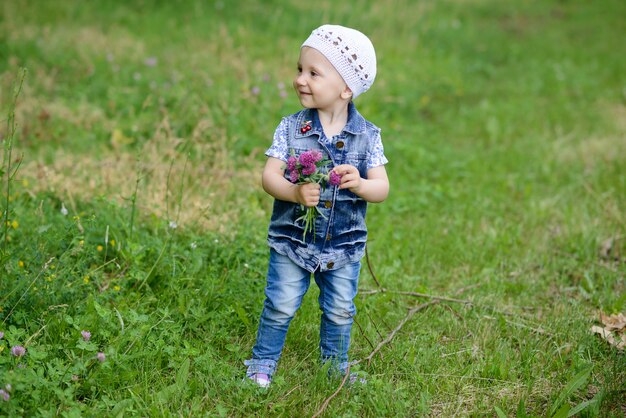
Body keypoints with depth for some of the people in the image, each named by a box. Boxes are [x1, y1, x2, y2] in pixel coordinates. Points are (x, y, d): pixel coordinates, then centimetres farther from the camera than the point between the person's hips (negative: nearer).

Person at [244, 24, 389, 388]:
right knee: (280, 307, 5)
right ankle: (262, 364, 26)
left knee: (340, 312, 15)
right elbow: (270, 176, -12)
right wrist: (295, 193, -31)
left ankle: (335, 367, 36)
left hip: (344, 246, 1)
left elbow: (382, 188, -8)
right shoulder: (291, 128, -8)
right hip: (292, 239, -1)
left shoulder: (368, 135, -7)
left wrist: (360, 184, -30)